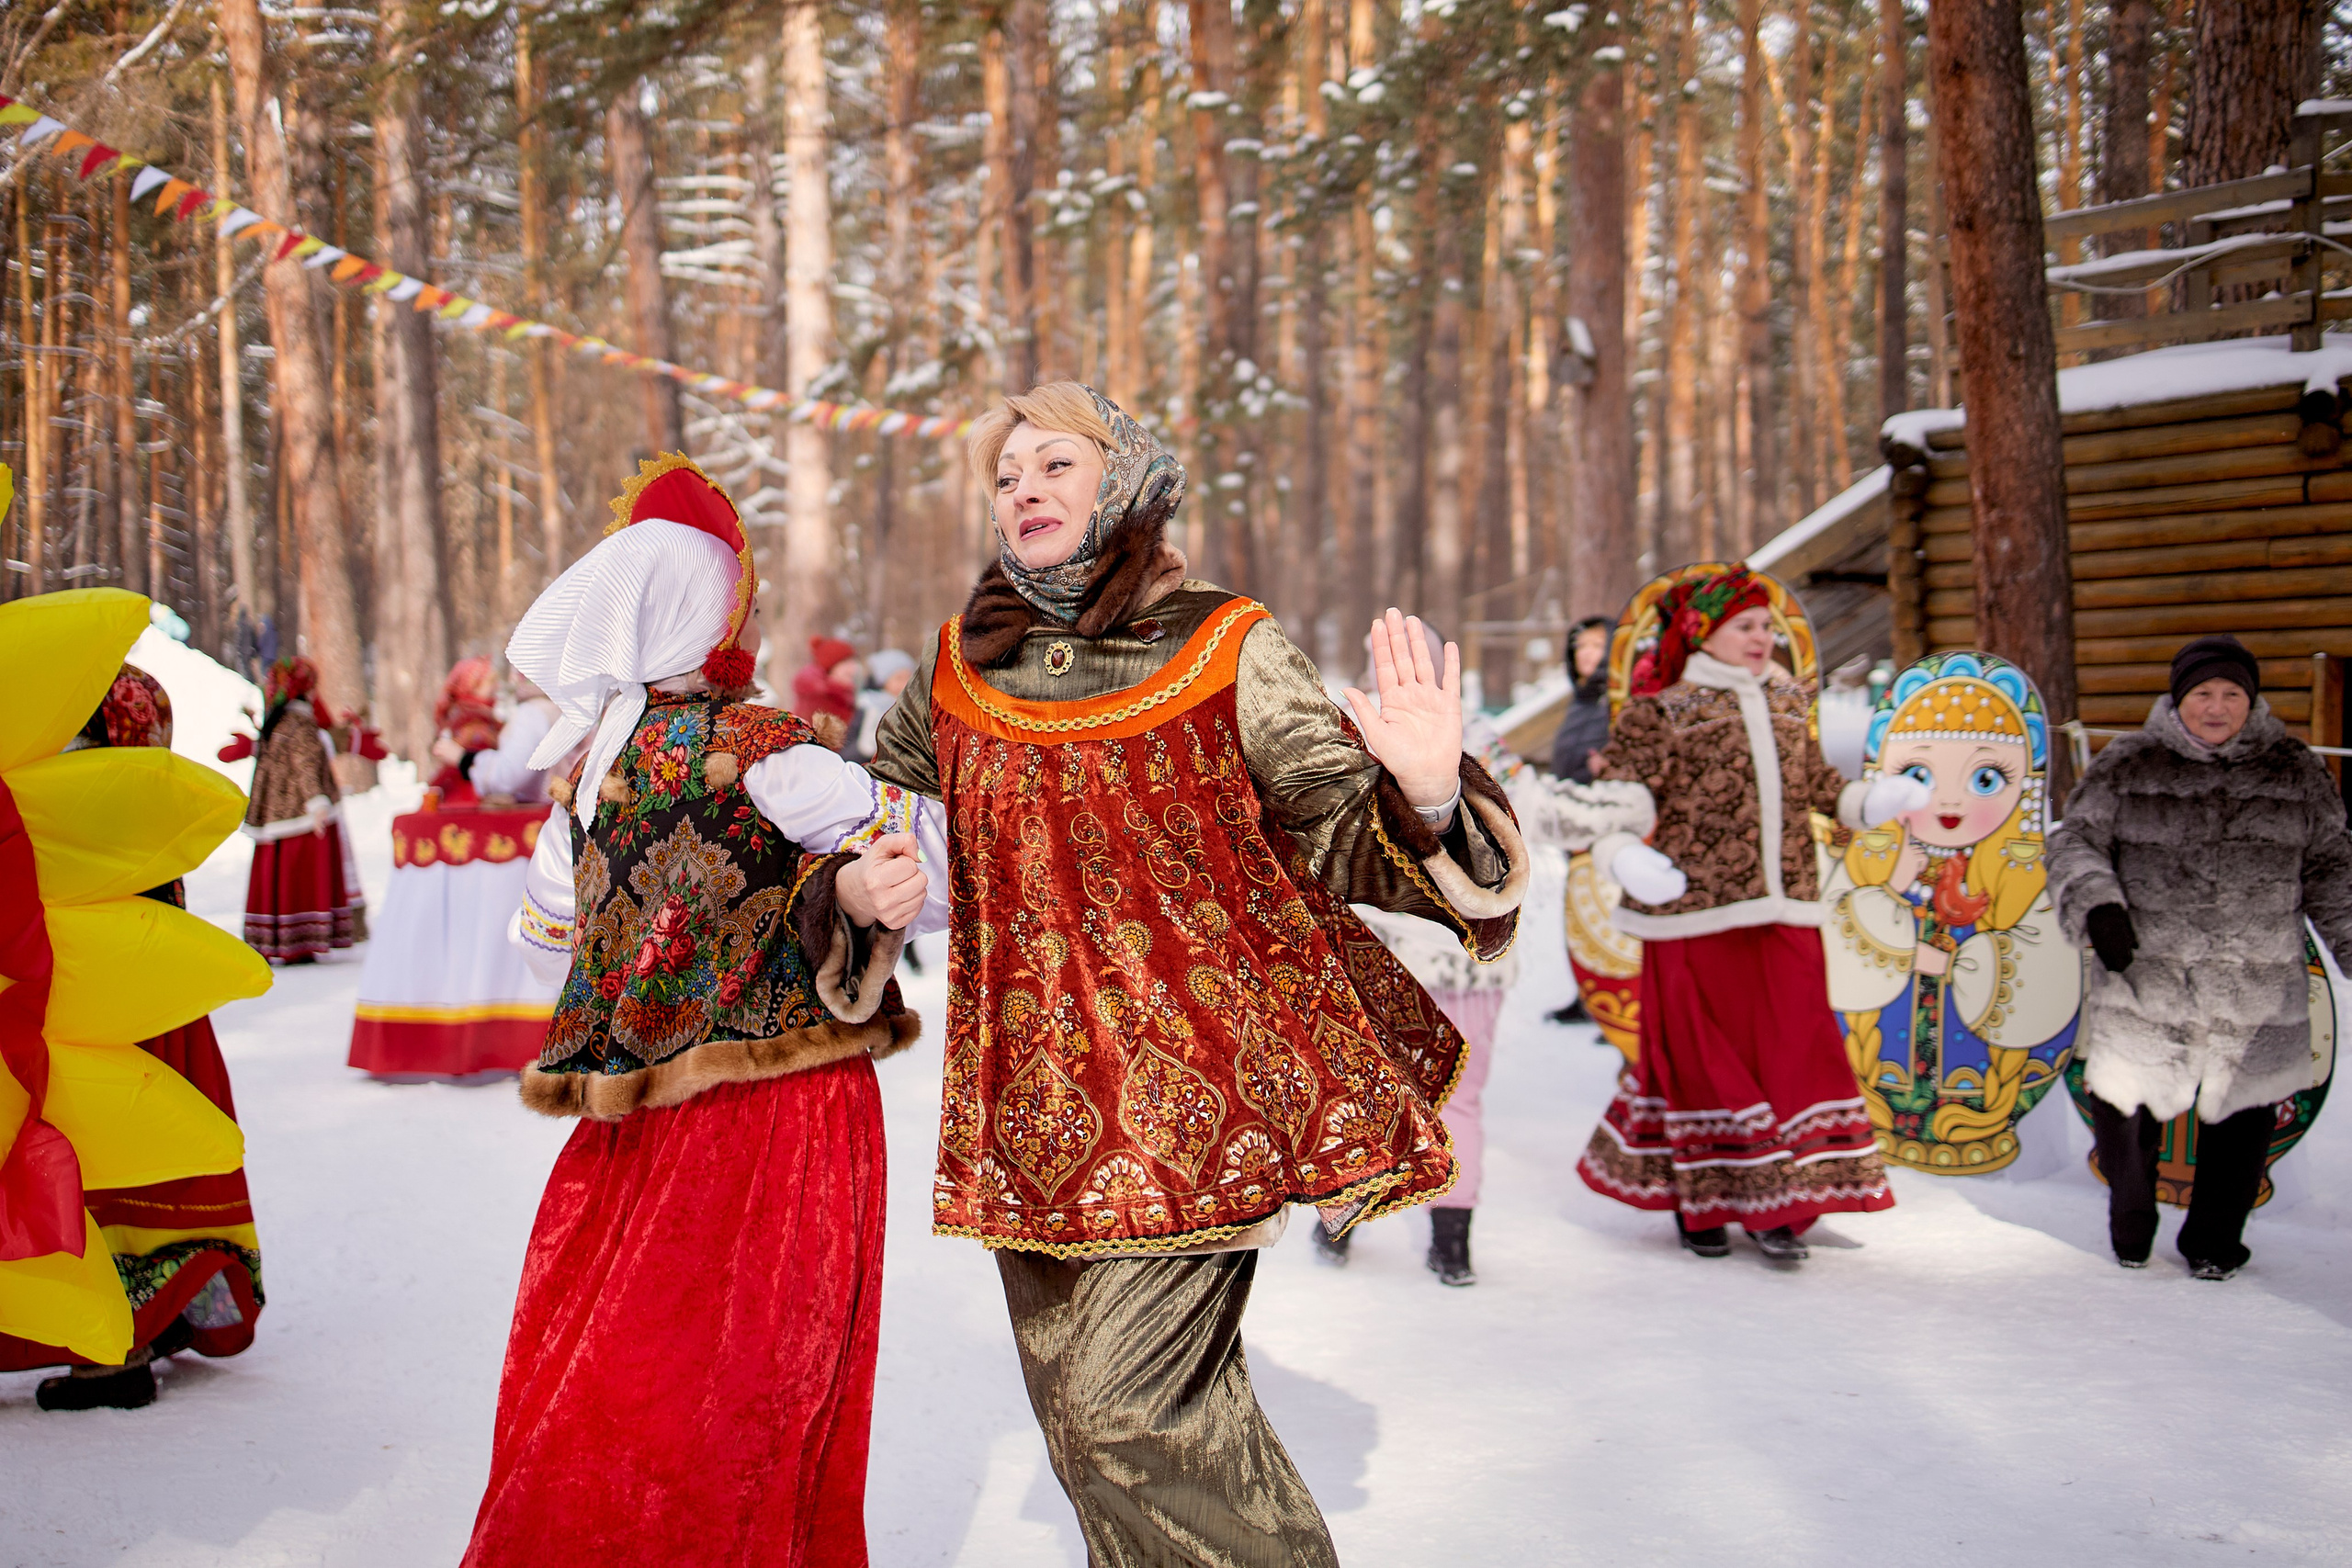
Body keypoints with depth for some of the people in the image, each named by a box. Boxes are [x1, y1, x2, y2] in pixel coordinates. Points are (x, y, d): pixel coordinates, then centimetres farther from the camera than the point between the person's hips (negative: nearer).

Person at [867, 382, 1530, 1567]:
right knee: (1078, 1410, 11)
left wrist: (1424, 798, -25)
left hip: (1188, 1078, -5)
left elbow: (1343, 831, -5)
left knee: (1128, 1402, -10)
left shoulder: (1227, 652, -2)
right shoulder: (959, 670, 9)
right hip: (1036, 1098, 5)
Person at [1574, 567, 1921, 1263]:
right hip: (1695, 914, -5)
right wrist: (1625, 856, -23)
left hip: (1783, 915, 5)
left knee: (1791, 1049, 1)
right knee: (1700, 1055, 2)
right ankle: (1697, 1203, 19)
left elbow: (1818, 785, 22)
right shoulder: (1663, 711, -3)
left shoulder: (1788, 702, 16)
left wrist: (1874, 801, 5)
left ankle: (1779, 1206, 9)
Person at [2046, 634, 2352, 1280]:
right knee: (2122, 1105, -1)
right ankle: (2131, 1230, 28)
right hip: (2144, 979, -1)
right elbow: (2076, 841, 0)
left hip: (2256, 991, 1)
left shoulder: (2295, 772, 6)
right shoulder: (2126, 766, 1)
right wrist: (2097, 904, -18)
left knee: (2241, 1115, 6)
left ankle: (2214, 1242, 29)